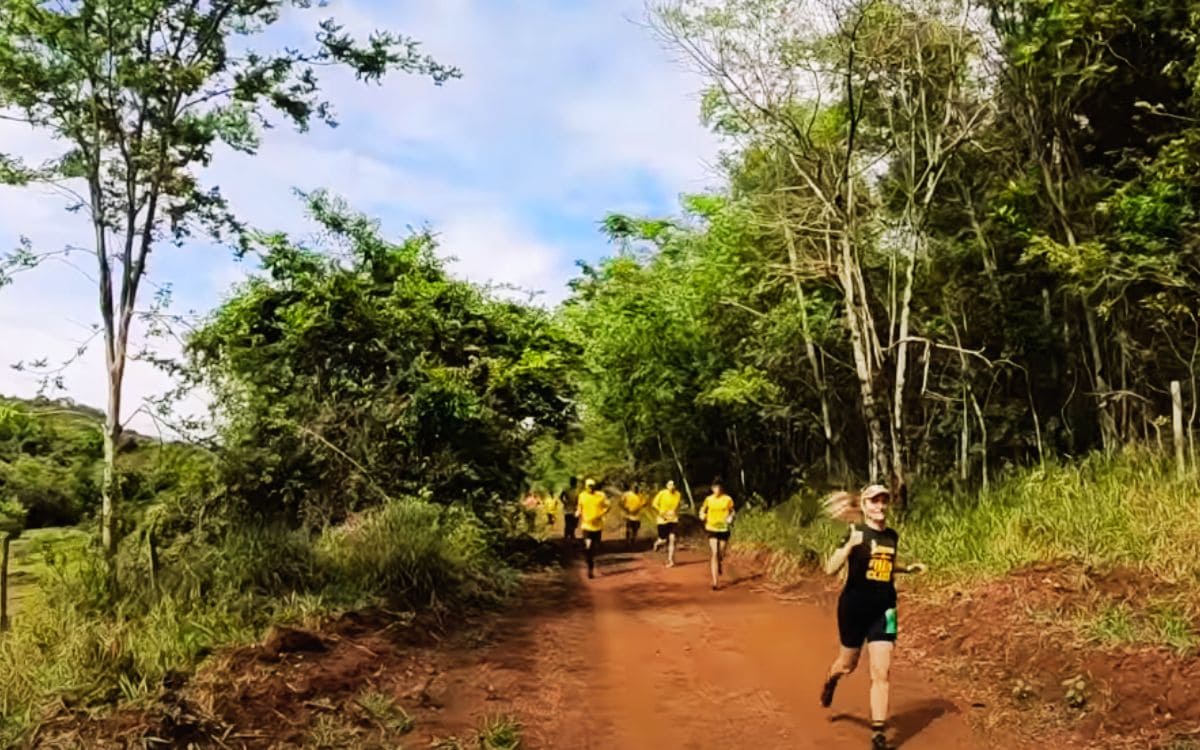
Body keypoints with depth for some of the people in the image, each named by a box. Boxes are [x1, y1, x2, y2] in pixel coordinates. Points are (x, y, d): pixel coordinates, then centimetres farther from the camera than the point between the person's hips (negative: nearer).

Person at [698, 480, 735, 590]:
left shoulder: (728, 499, -5)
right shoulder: (708, 499, -2)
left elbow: (732, 511, 9)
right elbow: (703, 509, 13)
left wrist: (730, 518, -10)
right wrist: (702, 515, -7)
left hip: (724, 529, 1)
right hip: (712, 529, -1)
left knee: (721, 554, 8)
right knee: (714, 553, -11)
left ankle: (719, 564, 49)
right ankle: (714, 581, -11)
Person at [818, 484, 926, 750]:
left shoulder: (893, 536, 4)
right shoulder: (856, 533, -13)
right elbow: (830, 569, -23)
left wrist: (907, 568, 7)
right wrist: (850, 544, -36)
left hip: (883, 609, 3)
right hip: (854, 607, -3)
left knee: (881, 672, -4)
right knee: (848, 664, 16)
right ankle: (831, 679, 52)